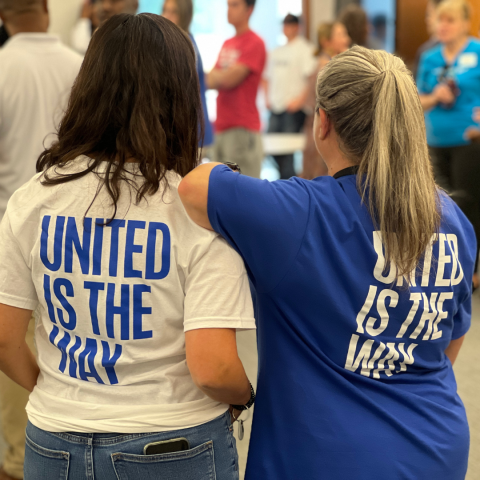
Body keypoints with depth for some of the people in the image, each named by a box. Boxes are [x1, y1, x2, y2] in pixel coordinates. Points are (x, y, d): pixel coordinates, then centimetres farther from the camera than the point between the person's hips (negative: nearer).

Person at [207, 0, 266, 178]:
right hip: (222, 126, 8)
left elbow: (229, 79, -15)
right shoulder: (227, 44, 18)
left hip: (243, 128, -8)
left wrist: (215, 74, 5)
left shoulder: (254, 43, -9)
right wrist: (224, 76, -5)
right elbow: (210, 81, 15)